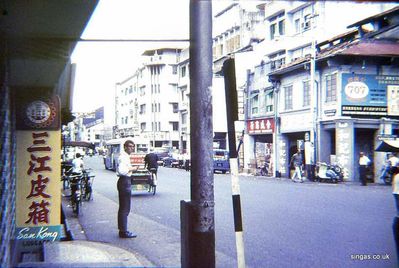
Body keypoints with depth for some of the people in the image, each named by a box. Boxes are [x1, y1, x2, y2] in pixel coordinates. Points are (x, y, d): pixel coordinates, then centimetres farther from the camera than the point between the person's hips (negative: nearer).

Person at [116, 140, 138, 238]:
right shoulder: (123, 157, -16)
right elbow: (121, 171, -29)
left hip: (125, 182, 11)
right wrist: (131, 169, -17)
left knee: (123, 208, 16)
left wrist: (131, 168, 12)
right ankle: (124, 231, -2)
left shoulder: (126, 156, 16)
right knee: (125, 208, -6)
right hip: (125, 182, -11)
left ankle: (122, 230, 24)